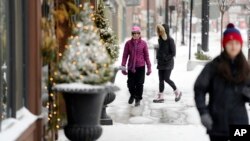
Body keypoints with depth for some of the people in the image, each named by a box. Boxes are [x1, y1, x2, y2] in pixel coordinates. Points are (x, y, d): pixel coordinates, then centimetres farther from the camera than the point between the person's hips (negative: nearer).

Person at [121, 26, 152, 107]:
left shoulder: (143, 43, -3)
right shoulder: (128, 43, -2)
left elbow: (146, 56, 2)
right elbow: (125, 56, 2)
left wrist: (149, 67, 3)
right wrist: (123, 67, -1)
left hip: (140, 67, -1)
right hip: (131, 67, 1)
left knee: (139, 84, 1)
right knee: (130, 84, 6)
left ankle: (138, 99, 19)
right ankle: (132, 95, 36)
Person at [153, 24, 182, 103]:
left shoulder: (170, 40, -11)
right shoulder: (160, 40, 9)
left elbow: (173, 53, -13)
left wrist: (166, 58, -16)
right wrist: (158, 57, -1)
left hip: (168, 63, -7)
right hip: (161, 63, 7)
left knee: (166, 79, -9)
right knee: (161, 80, 5)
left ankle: (177, 92, 9)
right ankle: (160, 97, 7)